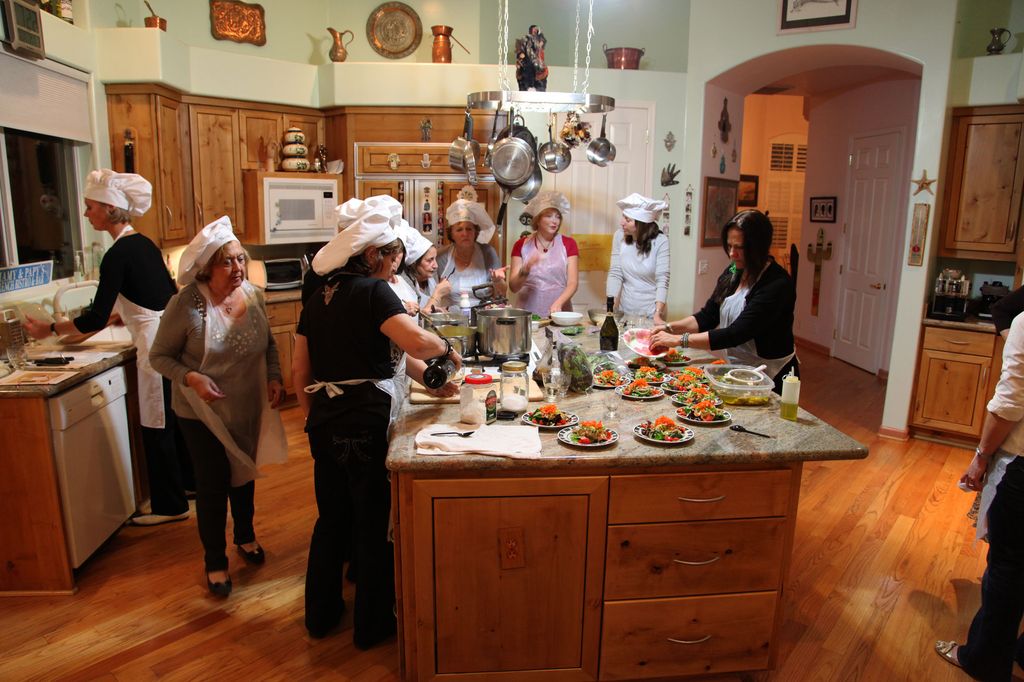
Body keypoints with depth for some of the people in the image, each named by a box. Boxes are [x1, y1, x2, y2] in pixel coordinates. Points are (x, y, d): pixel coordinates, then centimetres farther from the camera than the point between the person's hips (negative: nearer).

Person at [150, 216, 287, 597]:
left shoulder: (252, 295, -8)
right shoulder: (186, 304, -21)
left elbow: (268, 344, 6)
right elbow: (159, 356, -11)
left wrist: (274, 377, -8)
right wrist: (192, 378, -27)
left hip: (249, 409, 5)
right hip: (203, 414, -4)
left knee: (244, 474, 23)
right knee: (213, 485, 6)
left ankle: (245, 535, 48)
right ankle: (214, 560, 29)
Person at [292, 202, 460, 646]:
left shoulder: (318, 299, 11)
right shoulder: (373, 291, -11)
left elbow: (300, 367, 14)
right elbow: (416, 341, -26)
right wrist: (447, 348, -7)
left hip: (324, 423, 7)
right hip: (365, 423, -7)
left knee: (331, 518, 21)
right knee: (373, 524, 8)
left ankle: (321, 613, 36)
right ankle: (372, 624, 24)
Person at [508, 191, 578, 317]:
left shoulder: (568, 244, 7)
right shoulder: (522, 245, 7)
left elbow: (573, 283, 0)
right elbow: (513, 287, 3)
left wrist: (558, 303, -16)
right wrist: (525, 270, -16)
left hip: (559, 313, 0)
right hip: (527, 313, 0)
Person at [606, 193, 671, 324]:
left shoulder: (660, 241, -14)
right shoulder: (619, 236, -6)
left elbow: (662, 280, -17)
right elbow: (615, 274, -6)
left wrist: (657, 315, -27)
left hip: (650, 313, -3)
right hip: (625, 310, 3)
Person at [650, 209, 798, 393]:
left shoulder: (778, 284, -23)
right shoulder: (733, 272, 1)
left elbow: (736, 334, -29)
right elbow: (707, 316, 5)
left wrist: (679, 340, -30)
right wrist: (670, 327, -12)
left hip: (771, 378, -6)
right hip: (737, 370, 6)